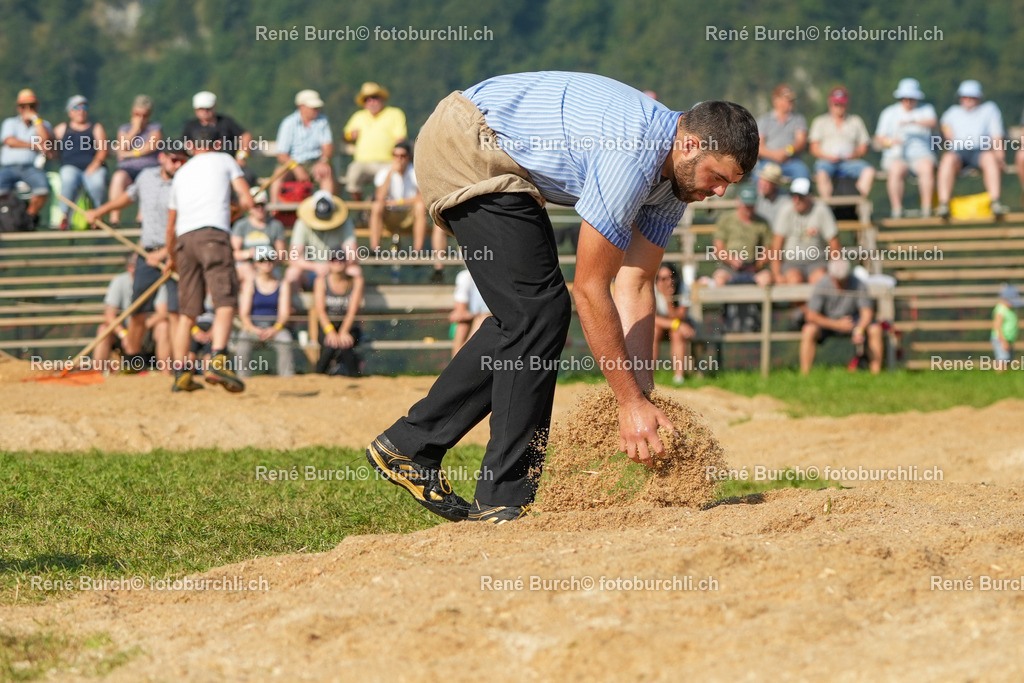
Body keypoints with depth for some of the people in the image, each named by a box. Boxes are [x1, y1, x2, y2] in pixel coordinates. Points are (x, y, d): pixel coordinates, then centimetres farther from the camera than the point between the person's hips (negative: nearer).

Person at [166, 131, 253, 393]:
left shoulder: (181, 172, 28)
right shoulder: (225, 160, 19)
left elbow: (170, 226, 31)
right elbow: (247, 201, 9)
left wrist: (171, 257, 46)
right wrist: (237, 206, 33)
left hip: (184, 239, 4)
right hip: (213, 233, -4)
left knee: (187, 310, 10)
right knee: (225, 301, -13)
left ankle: (181, 373, 7)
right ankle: (218, 361, -32)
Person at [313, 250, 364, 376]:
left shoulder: (356, 281, 1)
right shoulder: (321, 281, 2)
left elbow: (353, 310, -10)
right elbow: (320, 310, -9)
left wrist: (343, 332, -26)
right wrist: (330, 331, -27)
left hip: (348, 327, 0)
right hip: (327, 326, 0)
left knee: (344, 344, -34)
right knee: (330, 345, -32)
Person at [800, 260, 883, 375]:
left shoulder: (858, 286, -18)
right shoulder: (822, 286, -20)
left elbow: (867, 312, -18)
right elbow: (811, 315, -19)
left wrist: (859, 331, -39)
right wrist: (837, 324, -29)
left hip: (853, 323, 1)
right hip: (828, 323, -1)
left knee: (875, 329, -26)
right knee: (809, 330, -32)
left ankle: (876, 373, -21)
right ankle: (804, 375, -28)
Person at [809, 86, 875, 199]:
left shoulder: (856, 121, 22)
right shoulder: (820, 121, 20)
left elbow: (863, 147, 15)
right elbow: (814, 148, 10)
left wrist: (855, 154, -8)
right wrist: (827, 156, -10)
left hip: (850, 161, 1)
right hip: (827, 161, -1)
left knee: (869, 171, -29)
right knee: (822, 173, -37)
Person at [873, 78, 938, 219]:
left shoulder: (926, 109, 13)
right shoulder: (889, 113, 15)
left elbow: (933, 122, -12)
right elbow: (878, 141, 9)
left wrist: (913, 121, -30)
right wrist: (890, 141, -15)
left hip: (920, 155, 0)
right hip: (896, 156, 0)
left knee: (927, 167, -34)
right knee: (896, 170, -34)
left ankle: (926, 209, -37)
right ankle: (897, 210, -38)